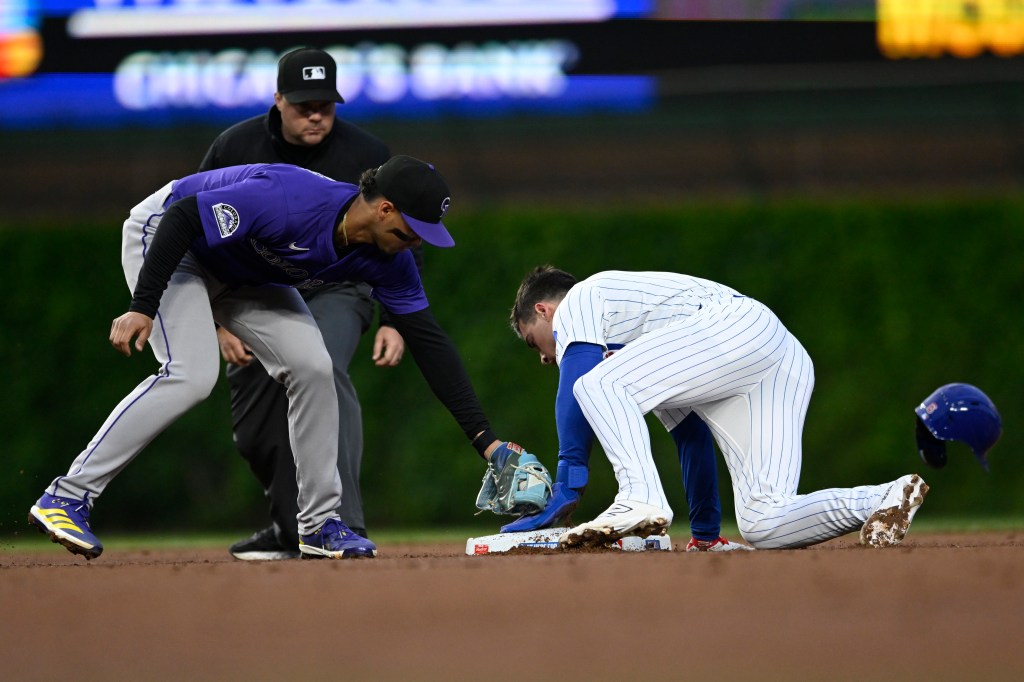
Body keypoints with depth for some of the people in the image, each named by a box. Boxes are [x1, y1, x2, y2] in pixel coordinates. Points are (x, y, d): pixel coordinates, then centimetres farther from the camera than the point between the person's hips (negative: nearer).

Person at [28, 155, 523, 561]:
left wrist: (484, 439, -14)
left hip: (247, 275, 7)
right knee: (191, 375, -25)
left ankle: (319, 523, 4)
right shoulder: (291, 201, -38)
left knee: (312, 367, -8)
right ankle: (66, 498, -23)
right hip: (165, 235, -7)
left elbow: (428, 342, -11)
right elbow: (183, 217, -33)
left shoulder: (387, 258, -16)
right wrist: (143, 306, -35)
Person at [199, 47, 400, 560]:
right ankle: (291, 527, 28)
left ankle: (345, 529, -39)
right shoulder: (234, 150, -12)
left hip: (336, 290, -3)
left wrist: (394, 321, -15)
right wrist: (220, 319, -12)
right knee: (254, 432, 2)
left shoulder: (365, 156, -14)